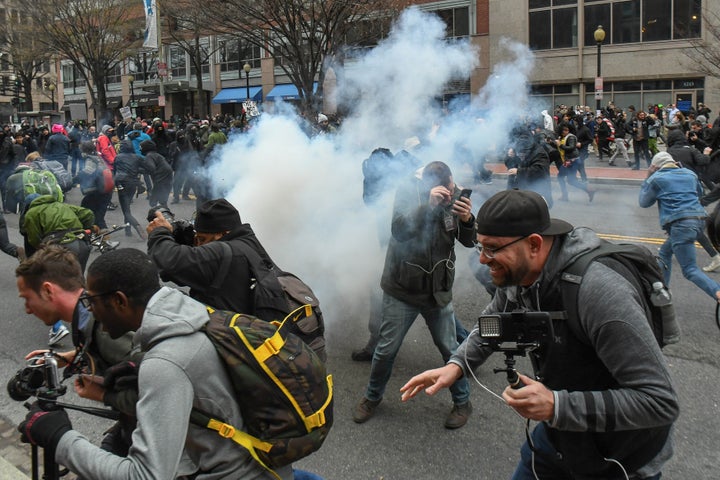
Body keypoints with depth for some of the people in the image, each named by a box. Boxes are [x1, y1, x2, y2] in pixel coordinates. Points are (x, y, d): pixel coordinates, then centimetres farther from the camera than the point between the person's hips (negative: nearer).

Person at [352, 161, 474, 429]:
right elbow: (399, 230, -28)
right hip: (402, 289, -2)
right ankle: (372, 397, 32)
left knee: (450, 349, 11)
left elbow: (469, 241, -4)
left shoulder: (455, 196, -5)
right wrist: (428, 205, -39)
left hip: (438, 291, 2)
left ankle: (462, 402, 32)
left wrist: (467, 220, -24)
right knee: (386, 350, 8)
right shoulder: (408, 191, -14)